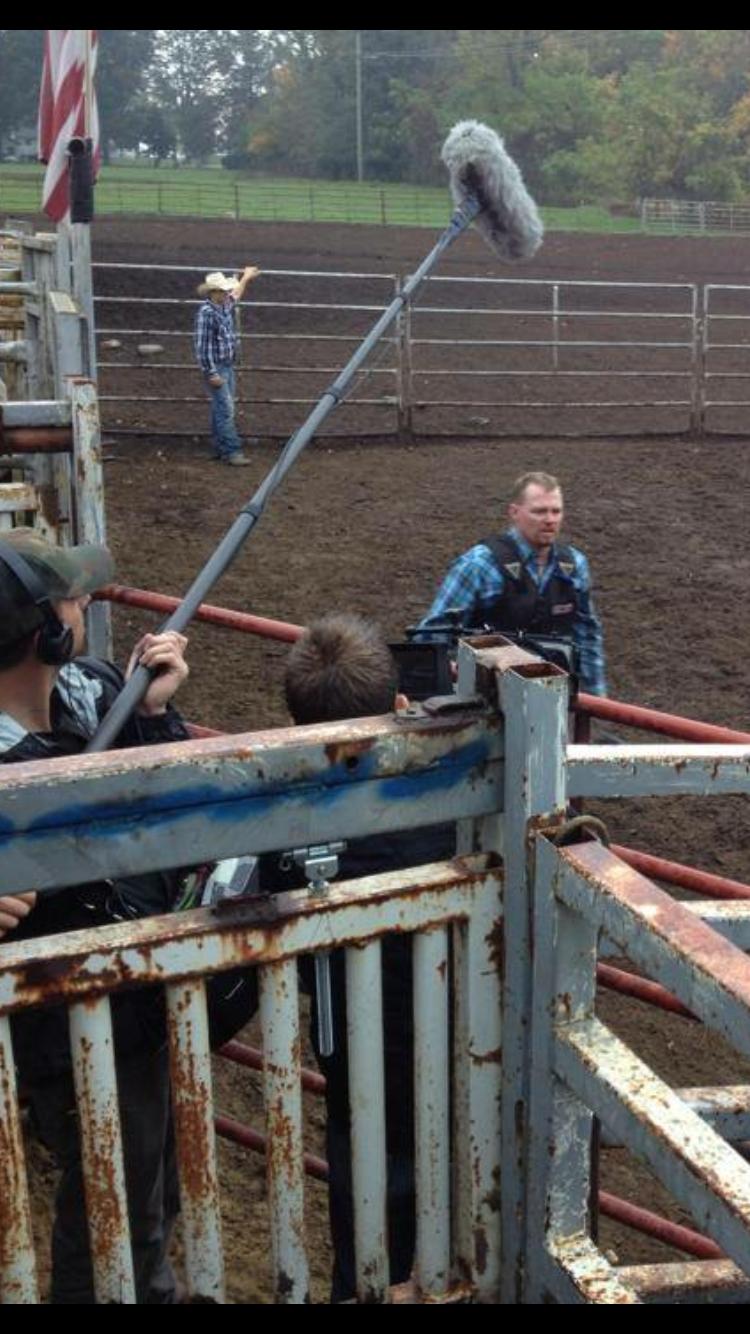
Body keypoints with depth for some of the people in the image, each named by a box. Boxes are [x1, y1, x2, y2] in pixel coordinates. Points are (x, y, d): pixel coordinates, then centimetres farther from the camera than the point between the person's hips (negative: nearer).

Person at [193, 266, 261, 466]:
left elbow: (236, 294, 33)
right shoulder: (206, 313, -19)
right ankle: (232, 451, -11)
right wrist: (211, 373, -22)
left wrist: (246, 278, 49)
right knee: (225, 409, -11)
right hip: (215, 368, -9)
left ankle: (220, 449, 18)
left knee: (222, 409, 12)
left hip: (228, 366, 9)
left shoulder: (225, 306, 8)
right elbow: (202, 346, -21)